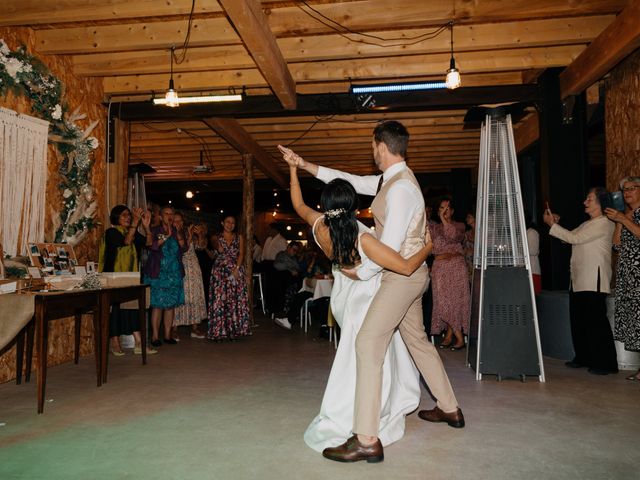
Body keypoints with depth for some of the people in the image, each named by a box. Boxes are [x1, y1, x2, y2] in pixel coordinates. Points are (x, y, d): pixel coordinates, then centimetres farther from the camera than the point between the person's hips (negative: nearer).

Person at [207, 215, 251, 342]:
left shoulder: (239, 238, 13)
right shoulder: (217, 238, 10)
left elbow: (241, 254, 1)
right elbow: (219, 249, -10)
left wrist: (236, 268, -11)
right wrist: (217, 244, -31)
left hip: (236, 271, 1)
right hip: (220, 271, -1)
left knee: (235, 301, -3)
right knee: (219, 299, -5)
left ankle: (234, 331, 3)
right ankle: (219, 331, 0)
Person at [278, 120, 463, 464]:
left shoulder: (400, 187, -21)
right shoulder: (392, 178, 10)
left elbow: (390, 245, -24)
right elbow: (352, 181, 14)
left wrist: (360, 273, -11)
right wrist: (305, 165, 12)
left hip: (402, 275, -11)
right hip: (409, 274, 11)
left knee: (367, 343, -13)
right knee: (417, 340, 20)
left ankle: (366, 440, -10)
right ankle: (449, 409, 35)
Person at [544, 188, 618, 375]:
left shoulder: (604, 223, -8)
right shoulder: (587, 224, 21)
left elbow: (574, 238, -15)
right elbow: (569, 238, 20)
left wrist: (552, 224, -10)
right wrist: (556, 223, 9)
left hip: (593, 280, -9)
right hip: (578, 280, 9)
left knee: (596, 320, -7)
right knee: (578, 320, 12)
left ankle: (605, 363, 1)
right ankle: (583, 358, 23)